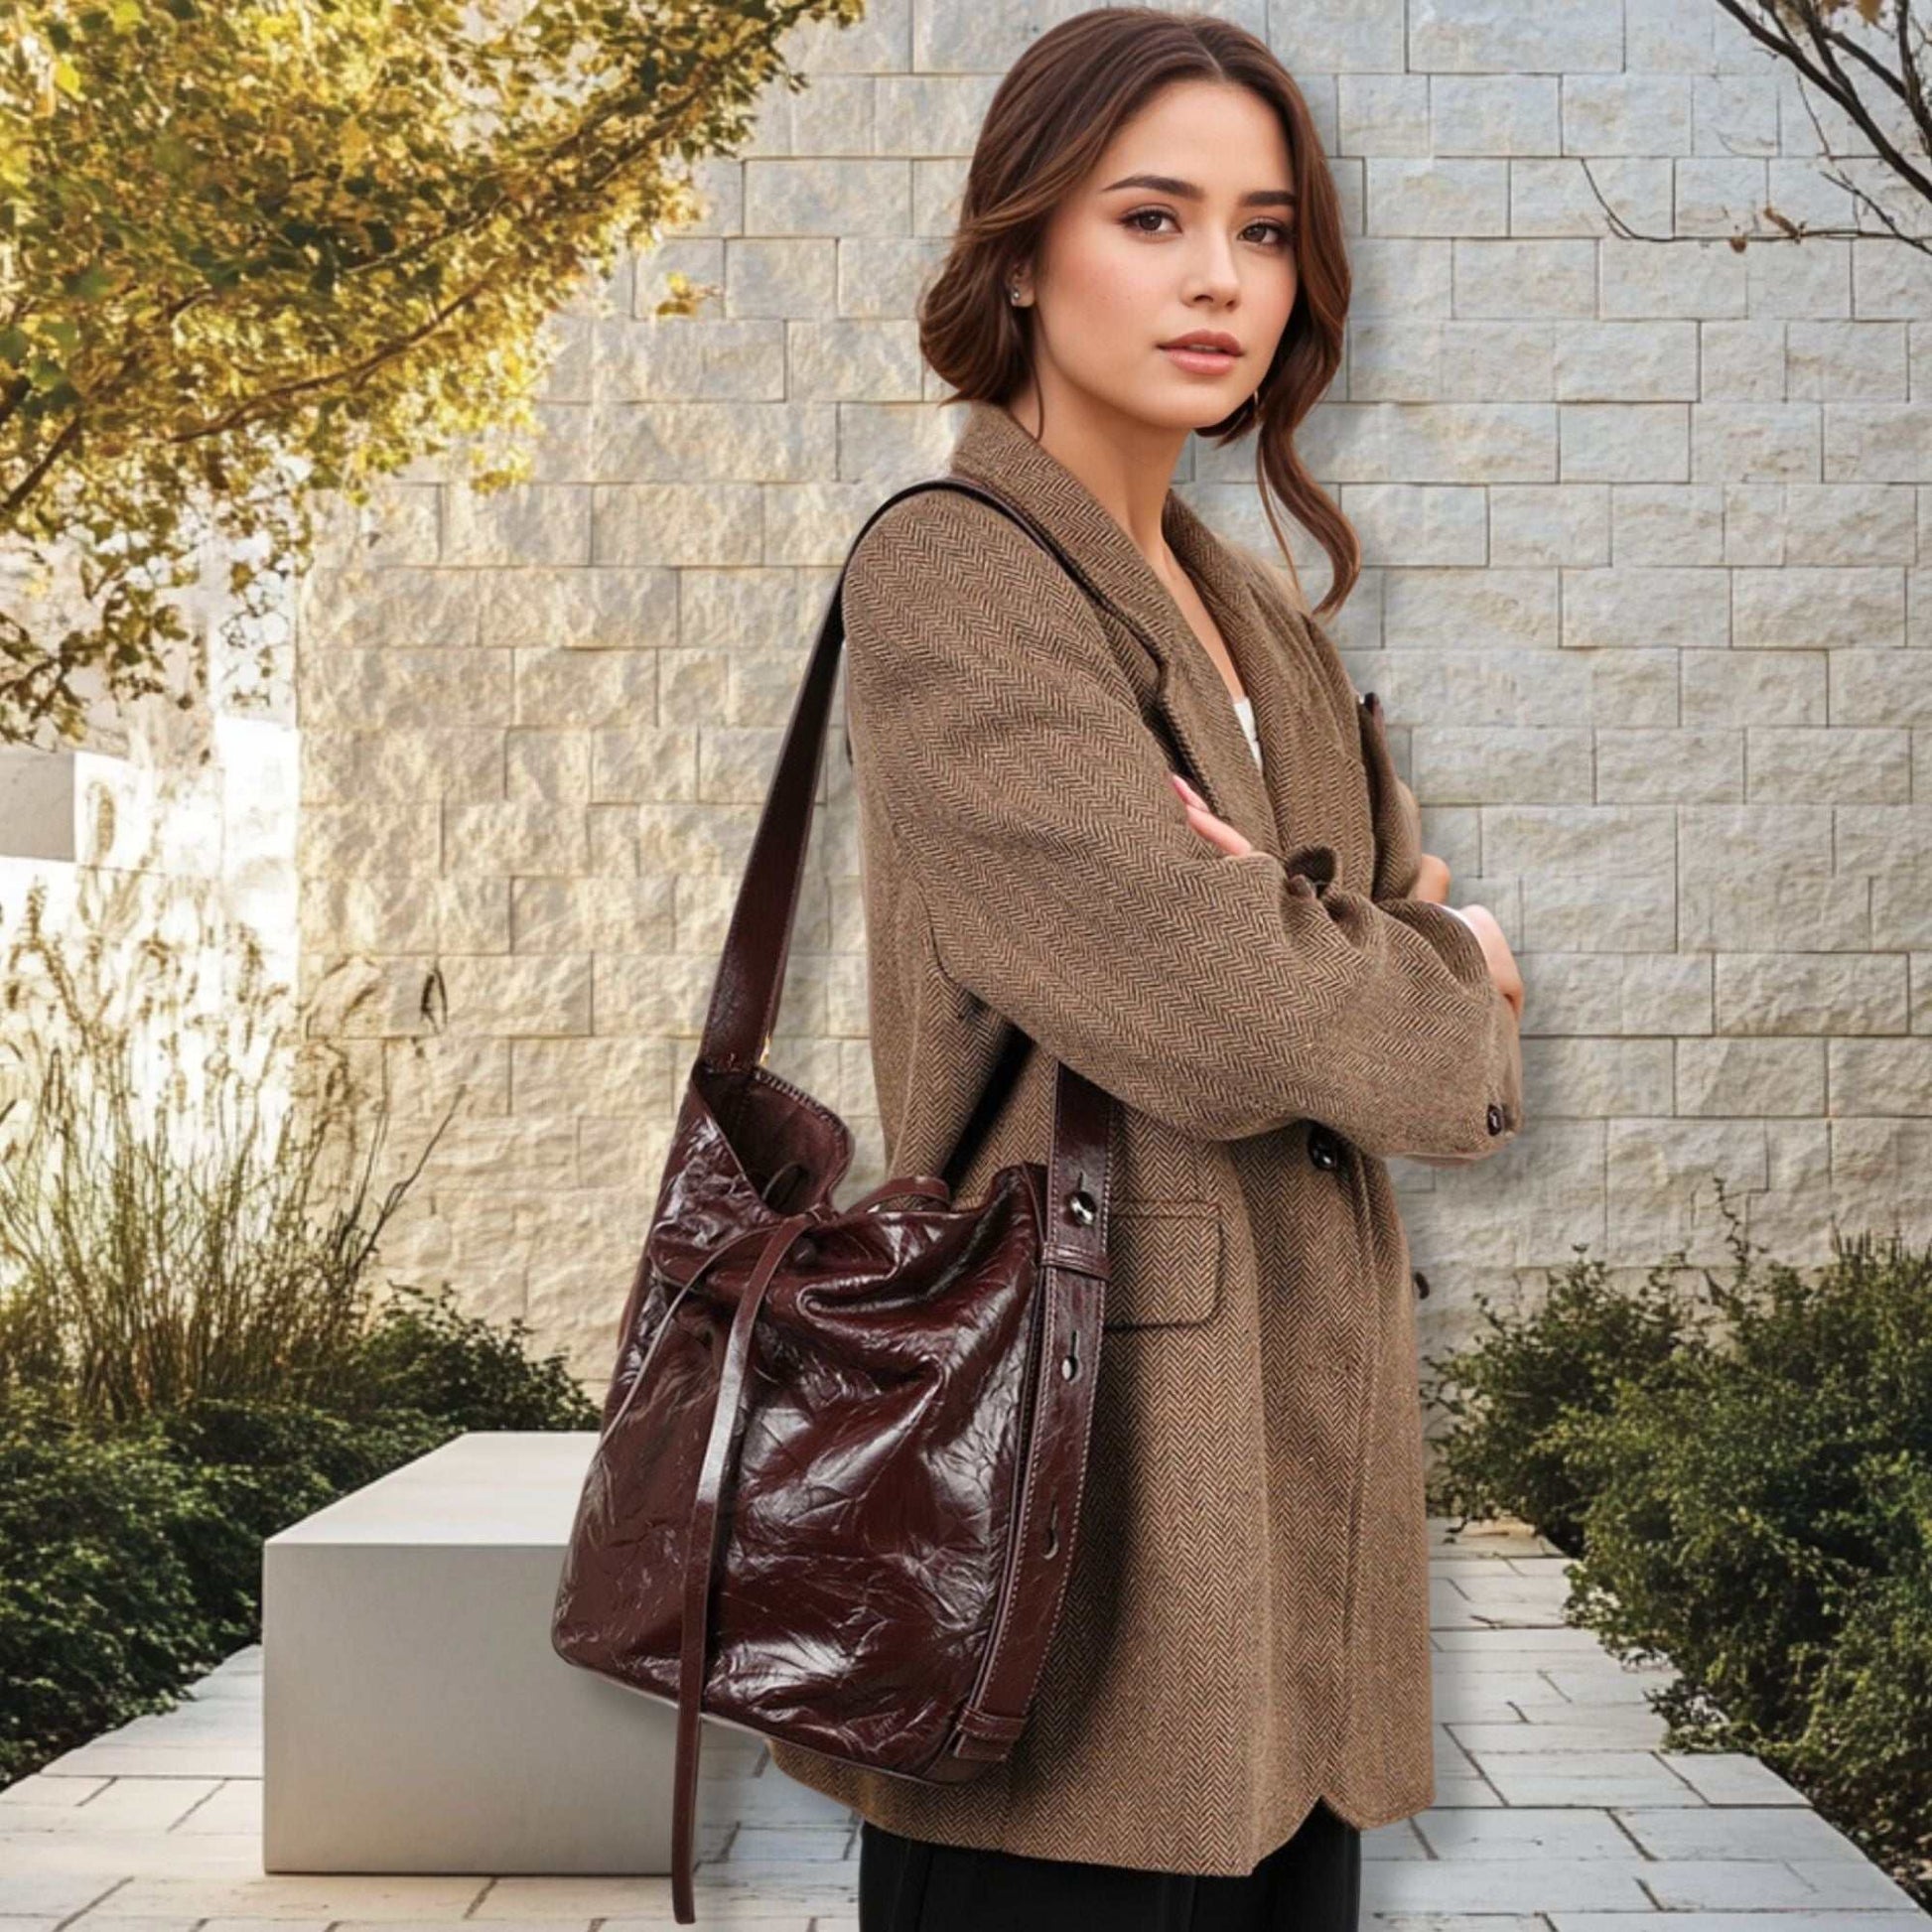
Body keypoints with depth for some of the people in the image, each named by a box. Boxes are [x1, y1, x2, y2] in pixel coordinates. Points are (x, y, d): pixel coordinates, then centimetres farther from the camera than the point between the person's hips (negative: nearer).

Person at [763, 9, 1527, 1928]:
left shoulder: (1258, 612, 17)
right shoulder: (948, 577, -10)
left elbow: (1431, 927, 16)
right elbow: (1213, 1014, -19)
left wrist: (1337, 956, -7)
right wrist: (1444, 987, 0)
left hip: (1286, 1459, 8)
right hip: (1094, 1458, -8)